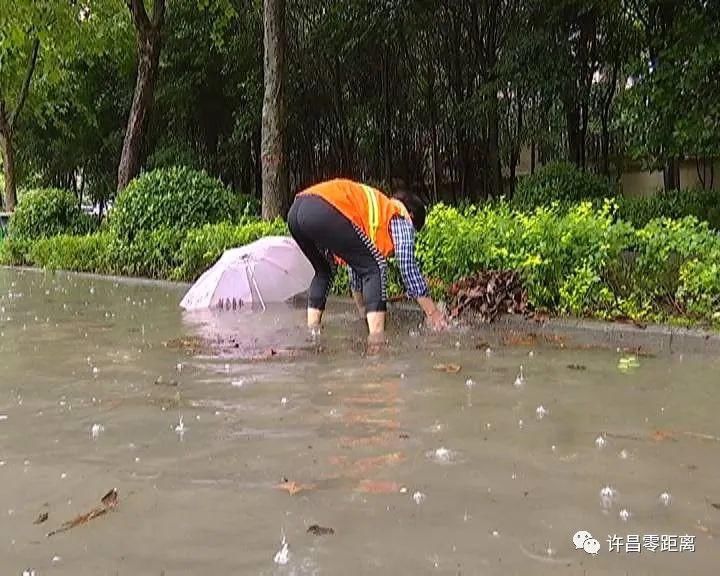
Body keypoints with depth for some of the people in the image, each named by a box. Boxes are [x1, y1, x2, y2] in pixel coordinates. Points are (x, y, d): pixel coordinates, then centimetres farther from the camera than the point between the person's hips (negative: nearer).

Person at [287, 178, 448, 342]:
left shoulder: (373, 210, 39)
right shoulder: (401, 216, 19)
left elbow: (355, 263, 45)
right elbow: (407, 267, 11)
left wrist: (365, 314, 52)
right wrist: (433, 313, 18)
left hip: (296, 210, 9)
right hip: (325, 211, -9)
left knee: (324, 271, 31)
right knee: (375, 266, 5)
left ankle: (311, 330, 26)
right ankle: (376, 337, -1)